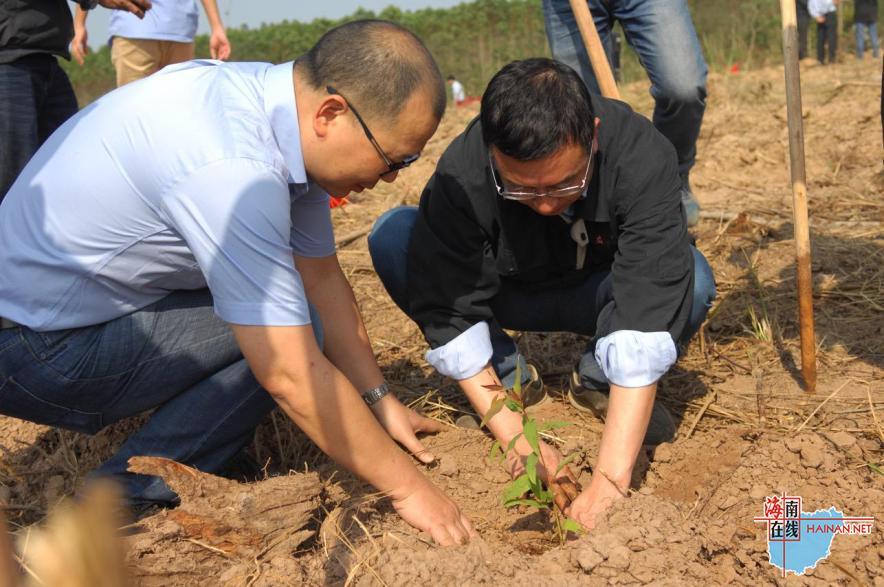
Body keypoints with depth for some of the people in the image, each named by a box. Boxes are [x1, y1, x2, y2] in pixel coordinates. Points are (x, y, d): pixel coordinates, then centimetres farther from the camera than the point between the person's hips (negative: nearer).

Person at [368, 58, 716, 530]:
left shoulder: (642, 157, -34)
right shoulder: (460, 174, -32)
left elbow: (648, 314, -41)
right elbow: (450, 313, -27)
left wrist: (611, 478, -46)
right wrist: (515, 439, -34)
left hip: (596, 292, -1)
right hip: (510, 294, 1)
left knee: (690, 281, -34)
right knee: (393, 237, -24)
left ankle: (598, 379, -4)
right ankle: (512, 379, -7)